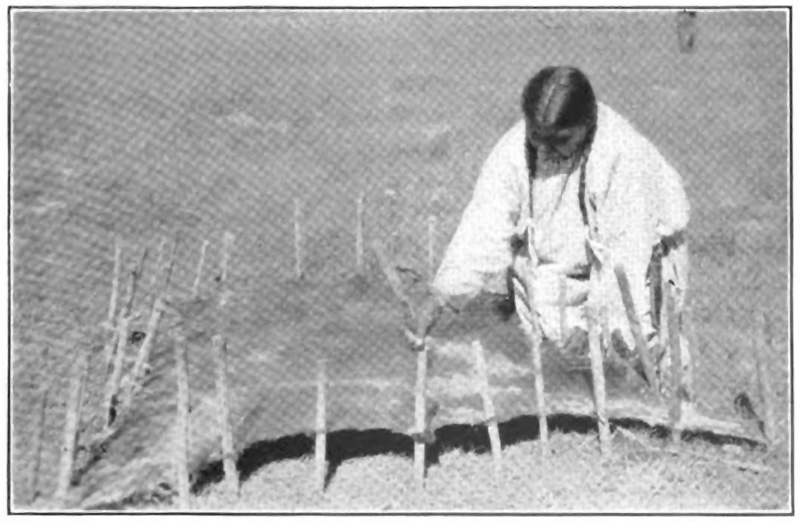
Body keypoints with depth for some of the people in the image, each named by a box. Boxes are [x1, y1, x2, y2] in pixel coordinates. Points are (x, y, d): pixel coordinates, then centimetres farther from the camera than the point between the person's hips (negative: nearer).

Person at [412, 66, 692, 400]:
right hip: (553, 262, 3)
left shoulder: (625, 153, -28)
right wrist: (439, 299, -28)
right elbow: (484, 226, -18)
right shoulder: (514, 148, -17)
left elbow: (627, 250, -29)